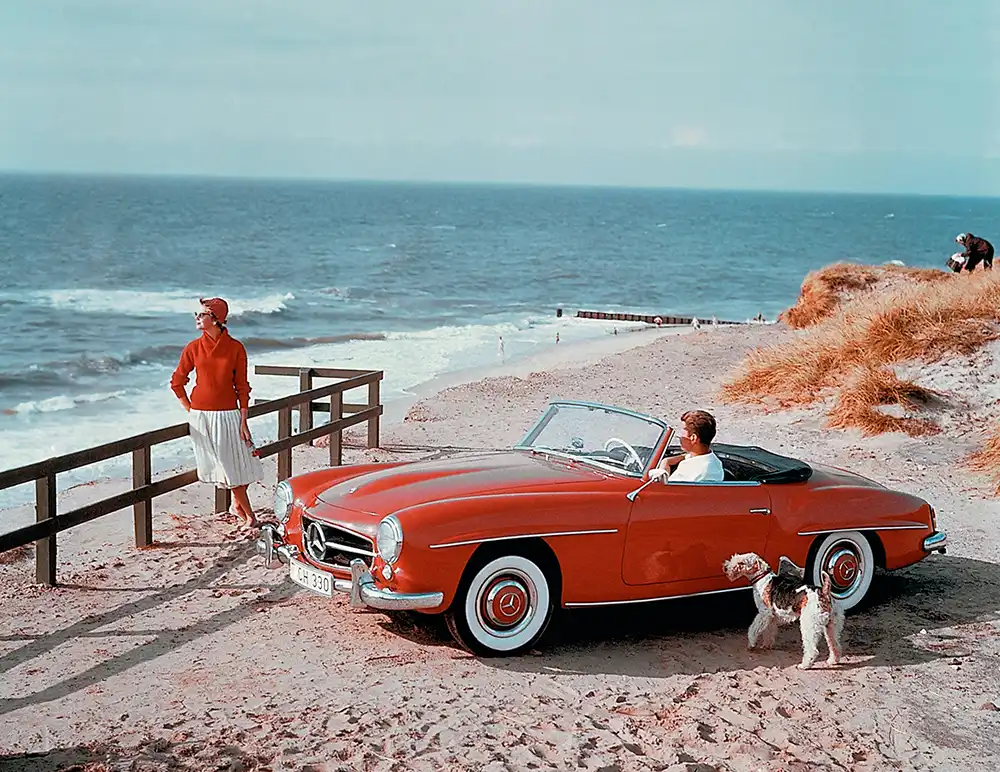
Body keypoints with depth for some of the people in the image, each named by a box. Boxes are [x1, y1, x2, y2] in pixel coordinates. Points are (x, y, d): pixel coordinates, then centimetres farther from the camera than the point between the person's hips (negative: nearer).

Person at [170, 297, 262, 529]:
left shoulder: (235, 348, -4)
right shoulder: (193, 348, -1)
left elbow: (242, 386, -2)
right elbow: (177, 382, 9)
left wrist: (243, 422, -6)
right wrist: (191, 411, 4)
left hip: (228, 414, -1)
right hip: (201, 416, 1)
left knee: (239, 464, 0)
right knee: (224, 466, 4)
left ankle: (239, 504, 27)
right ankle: (247, 512, 17)